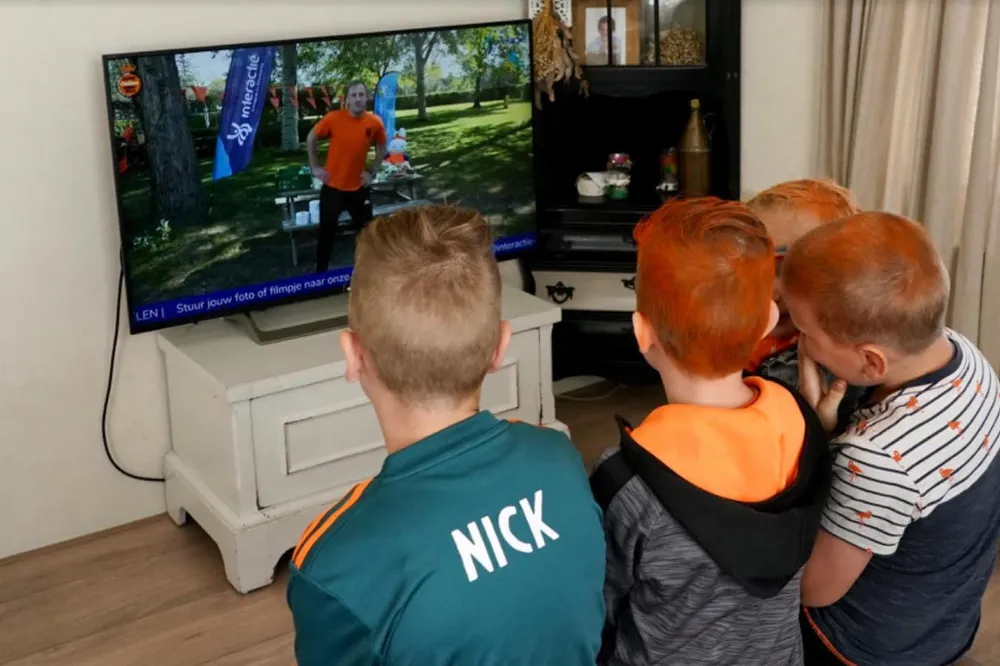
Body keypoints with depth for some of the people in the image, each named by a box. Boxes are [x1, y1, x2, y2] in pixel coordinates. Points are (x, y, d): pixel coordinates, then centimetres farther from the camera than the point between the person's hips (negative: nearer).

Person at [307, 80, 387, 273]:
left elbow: (381, 147, 11)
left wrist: (373, 172, 4)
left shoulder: (375, 123, -9)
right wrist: (315, 167, -1)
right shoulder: (333, 118, -15)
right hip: (333, 186, -2)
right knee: (327, 232, 9)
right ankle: (321, 274, 23)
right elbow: (311, 139, 0)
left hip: (359, 187, 2)